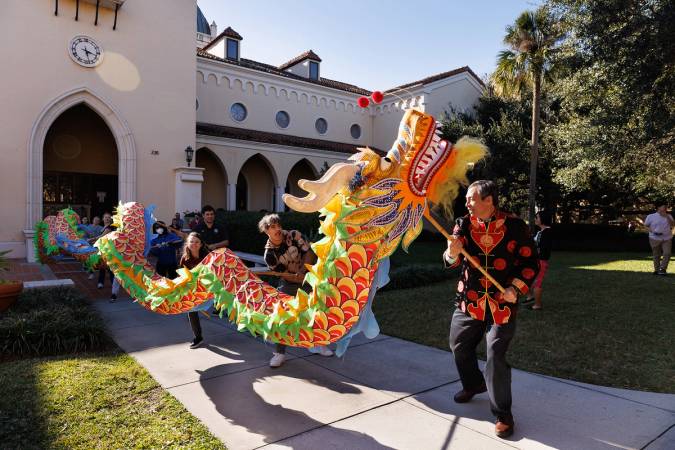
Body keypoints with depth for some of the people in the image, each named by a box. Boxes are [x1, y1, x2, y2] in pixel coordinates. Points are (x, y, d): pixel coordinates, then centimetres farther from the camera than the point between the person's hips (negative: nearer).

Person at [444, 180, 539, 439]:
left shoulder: (515, 227, -10)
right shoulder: (463, 224, -3)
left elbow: (531, 263, -2)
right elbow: (451, 261, -8)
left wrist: (515, 288, -15)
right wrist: (453, 253, -31)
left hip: (501, 304, -4)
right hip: (468, 300, 4)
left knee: (496, 357, -5)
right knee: (459, 346, 17)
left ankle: (503, 414, 15)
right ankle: (473, 385, 47)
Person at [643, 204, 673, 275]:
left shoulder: (669, 216, 9)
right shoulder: (651, 216, 1)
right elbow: (646, 225, 7)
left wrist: (667, 217, -13)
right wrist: (651, 230, -11)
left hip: (667, 239, 2)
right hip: (655, 238, -2)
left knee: (667, 254, -12)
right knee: (656, 255, 5)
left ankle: (662, 269, -5)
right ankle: (657, 269, 16)